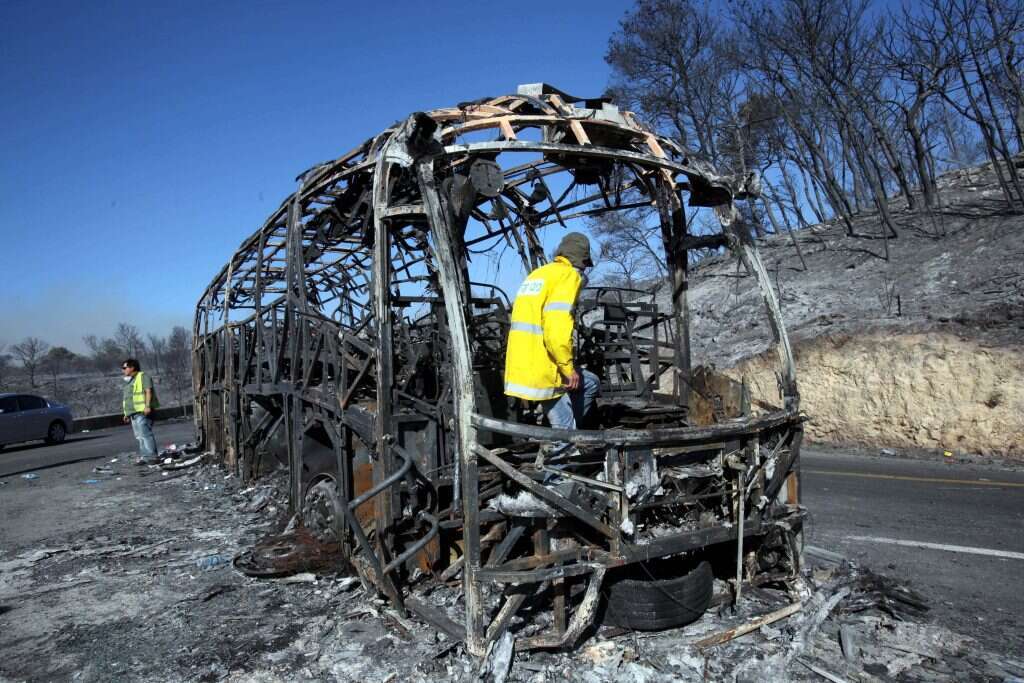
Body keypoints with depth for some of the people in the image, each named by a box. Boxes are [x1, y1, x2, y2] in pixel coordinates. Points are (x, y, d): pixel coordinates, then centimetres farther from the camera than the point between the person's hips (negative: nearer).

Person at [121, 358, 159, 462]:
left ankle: (151, 457, -16)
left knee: (145, 434, -14)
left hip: (142, 412, -9)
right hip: (133, 413, 9)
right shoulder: (129, 381, 27)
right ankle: (145, 457, 5)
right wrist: (127, 413, 25)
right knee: (140, 436, 5)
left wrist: (147, 406, -23)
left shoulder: (142, 376, -2)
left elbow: (148, 391, -13)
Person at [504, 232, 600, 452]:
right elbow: (557, 330, -21)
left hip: (520, 366, 9)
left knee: (591, 384, 23)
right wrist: (568, 368, -11)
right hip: (541, 370, -9)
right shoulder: (568, 275, -7)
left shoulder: (537, 274, 21)